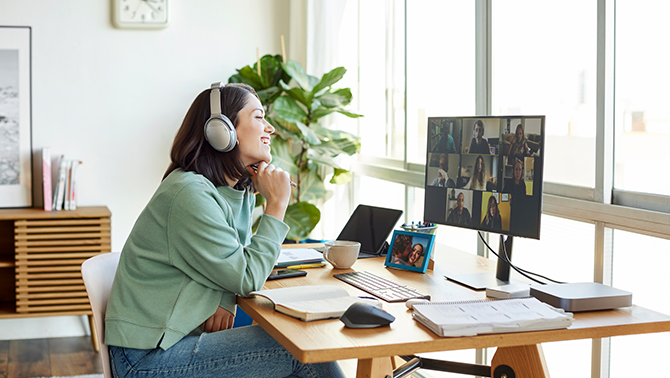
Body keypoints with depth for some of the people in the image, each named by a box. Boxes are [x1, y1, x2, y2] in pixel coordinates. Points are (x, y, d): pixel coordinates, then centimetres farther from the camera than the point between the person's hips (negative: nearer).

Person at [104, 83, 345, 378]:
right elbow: (247, 278, -18)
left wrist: (225, 299, -4)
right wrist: (276, 205, -13)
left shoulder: (241, 191, 9)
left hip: (181, 335, 8)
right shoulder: (190, 194, -21)